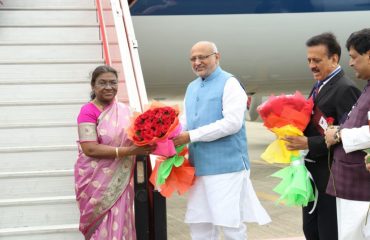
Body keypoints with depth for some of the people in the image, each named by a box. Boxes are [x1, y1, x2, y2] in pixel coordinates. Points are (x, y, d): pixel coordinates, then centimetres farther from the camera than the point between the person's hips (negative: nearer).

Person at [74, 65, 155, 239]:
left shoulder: (123, 109, 8)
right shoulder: (88, 112, -10)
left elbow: (132, 137, 18)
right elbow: (90, 149, -19)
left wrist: (145, 143, -5)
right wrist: (128, 151, -22)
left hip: (120, 182, 5)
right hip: (98, 182, -5)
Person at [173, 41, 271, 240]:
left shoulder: (229, 83, -7)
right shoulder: (192, 88, 17)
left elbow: (232, 122, -19)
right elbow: (186, 120, 21)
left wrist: (191, 136, -20)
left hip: (226, 165, -7)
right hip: (199, 167, 7)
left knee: (228, 223, -4)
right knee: (198, 222, 9)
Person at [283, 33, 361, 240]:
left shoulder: (345, 89, -15)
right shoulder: (319, 87, 14)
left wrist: (309, 144, -25)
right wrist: (297, 135, 1)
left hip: (330, 176, -9)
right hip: (312, 174, 9)